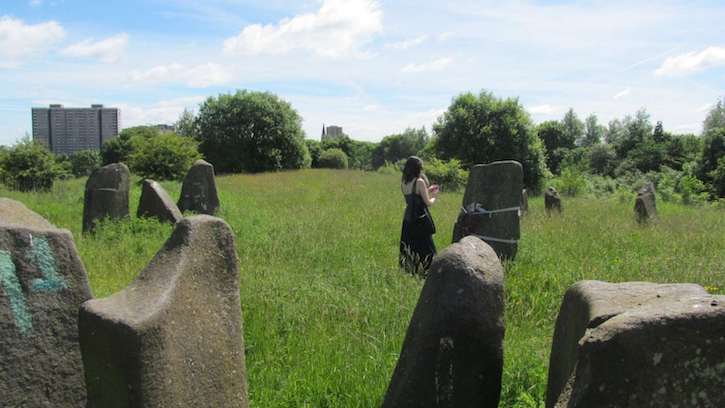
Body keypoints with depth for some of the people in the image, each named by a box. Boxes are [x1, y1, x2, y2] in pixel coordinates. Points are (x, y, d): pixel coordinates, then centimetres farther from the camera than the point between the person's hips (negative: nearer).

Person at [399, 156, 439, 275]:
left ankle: (410, 270, 18)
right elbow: (428, 203, -12)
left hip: (408, 220, 7)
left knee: (410, 247, 14)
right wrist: (433, 197, 9)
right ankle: (425, 271, -1)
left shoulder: (403, 183, 6)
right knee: (426, 248, 0)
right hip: (421, 220, -7)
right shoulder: (420, 182, -14)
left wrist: (428, 192, 22)